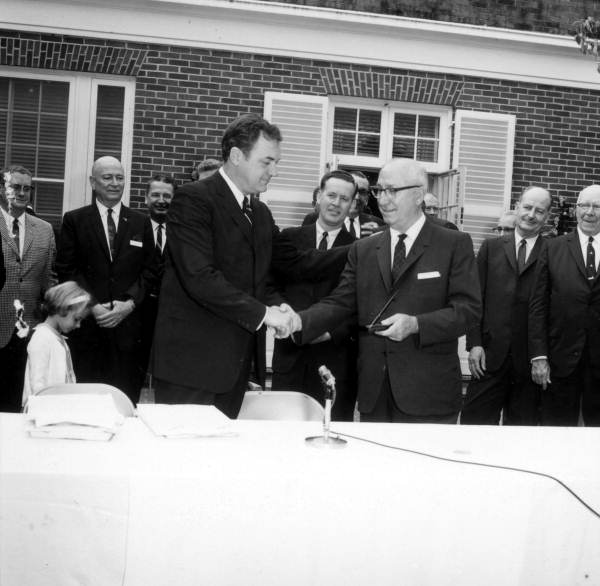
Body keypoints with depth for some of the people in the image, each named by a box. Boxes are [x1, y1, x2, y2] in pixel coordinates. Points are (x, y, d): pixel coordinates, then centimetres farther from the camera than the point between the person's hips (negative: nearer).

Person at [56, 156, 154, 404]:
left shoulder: (139, 222, 12)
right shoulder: (74, 220, 6)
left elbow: (148, 270, 7)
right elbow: (66, 269, 1)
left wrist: (130, 302, -8)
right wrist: (92, 306, -10)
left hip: (127, 323, 1)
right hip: (86, 325, -1)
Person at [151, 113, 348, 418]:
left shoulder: (260, 213, 17)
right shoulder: (193, 199, -10)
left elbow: (296, 262, 18)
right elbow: (199, 277, -19)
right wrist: (261, 313, -17)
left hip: (236, 363, 7)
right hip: (192, 361, -7)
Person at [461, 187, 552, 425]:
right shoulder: (491, 247, 9)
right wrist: (474, 344, -2)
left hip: (531, 360, -1)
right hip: (489, 356, 1)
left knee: (522, 425, 9)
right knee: (474, 423, 1)